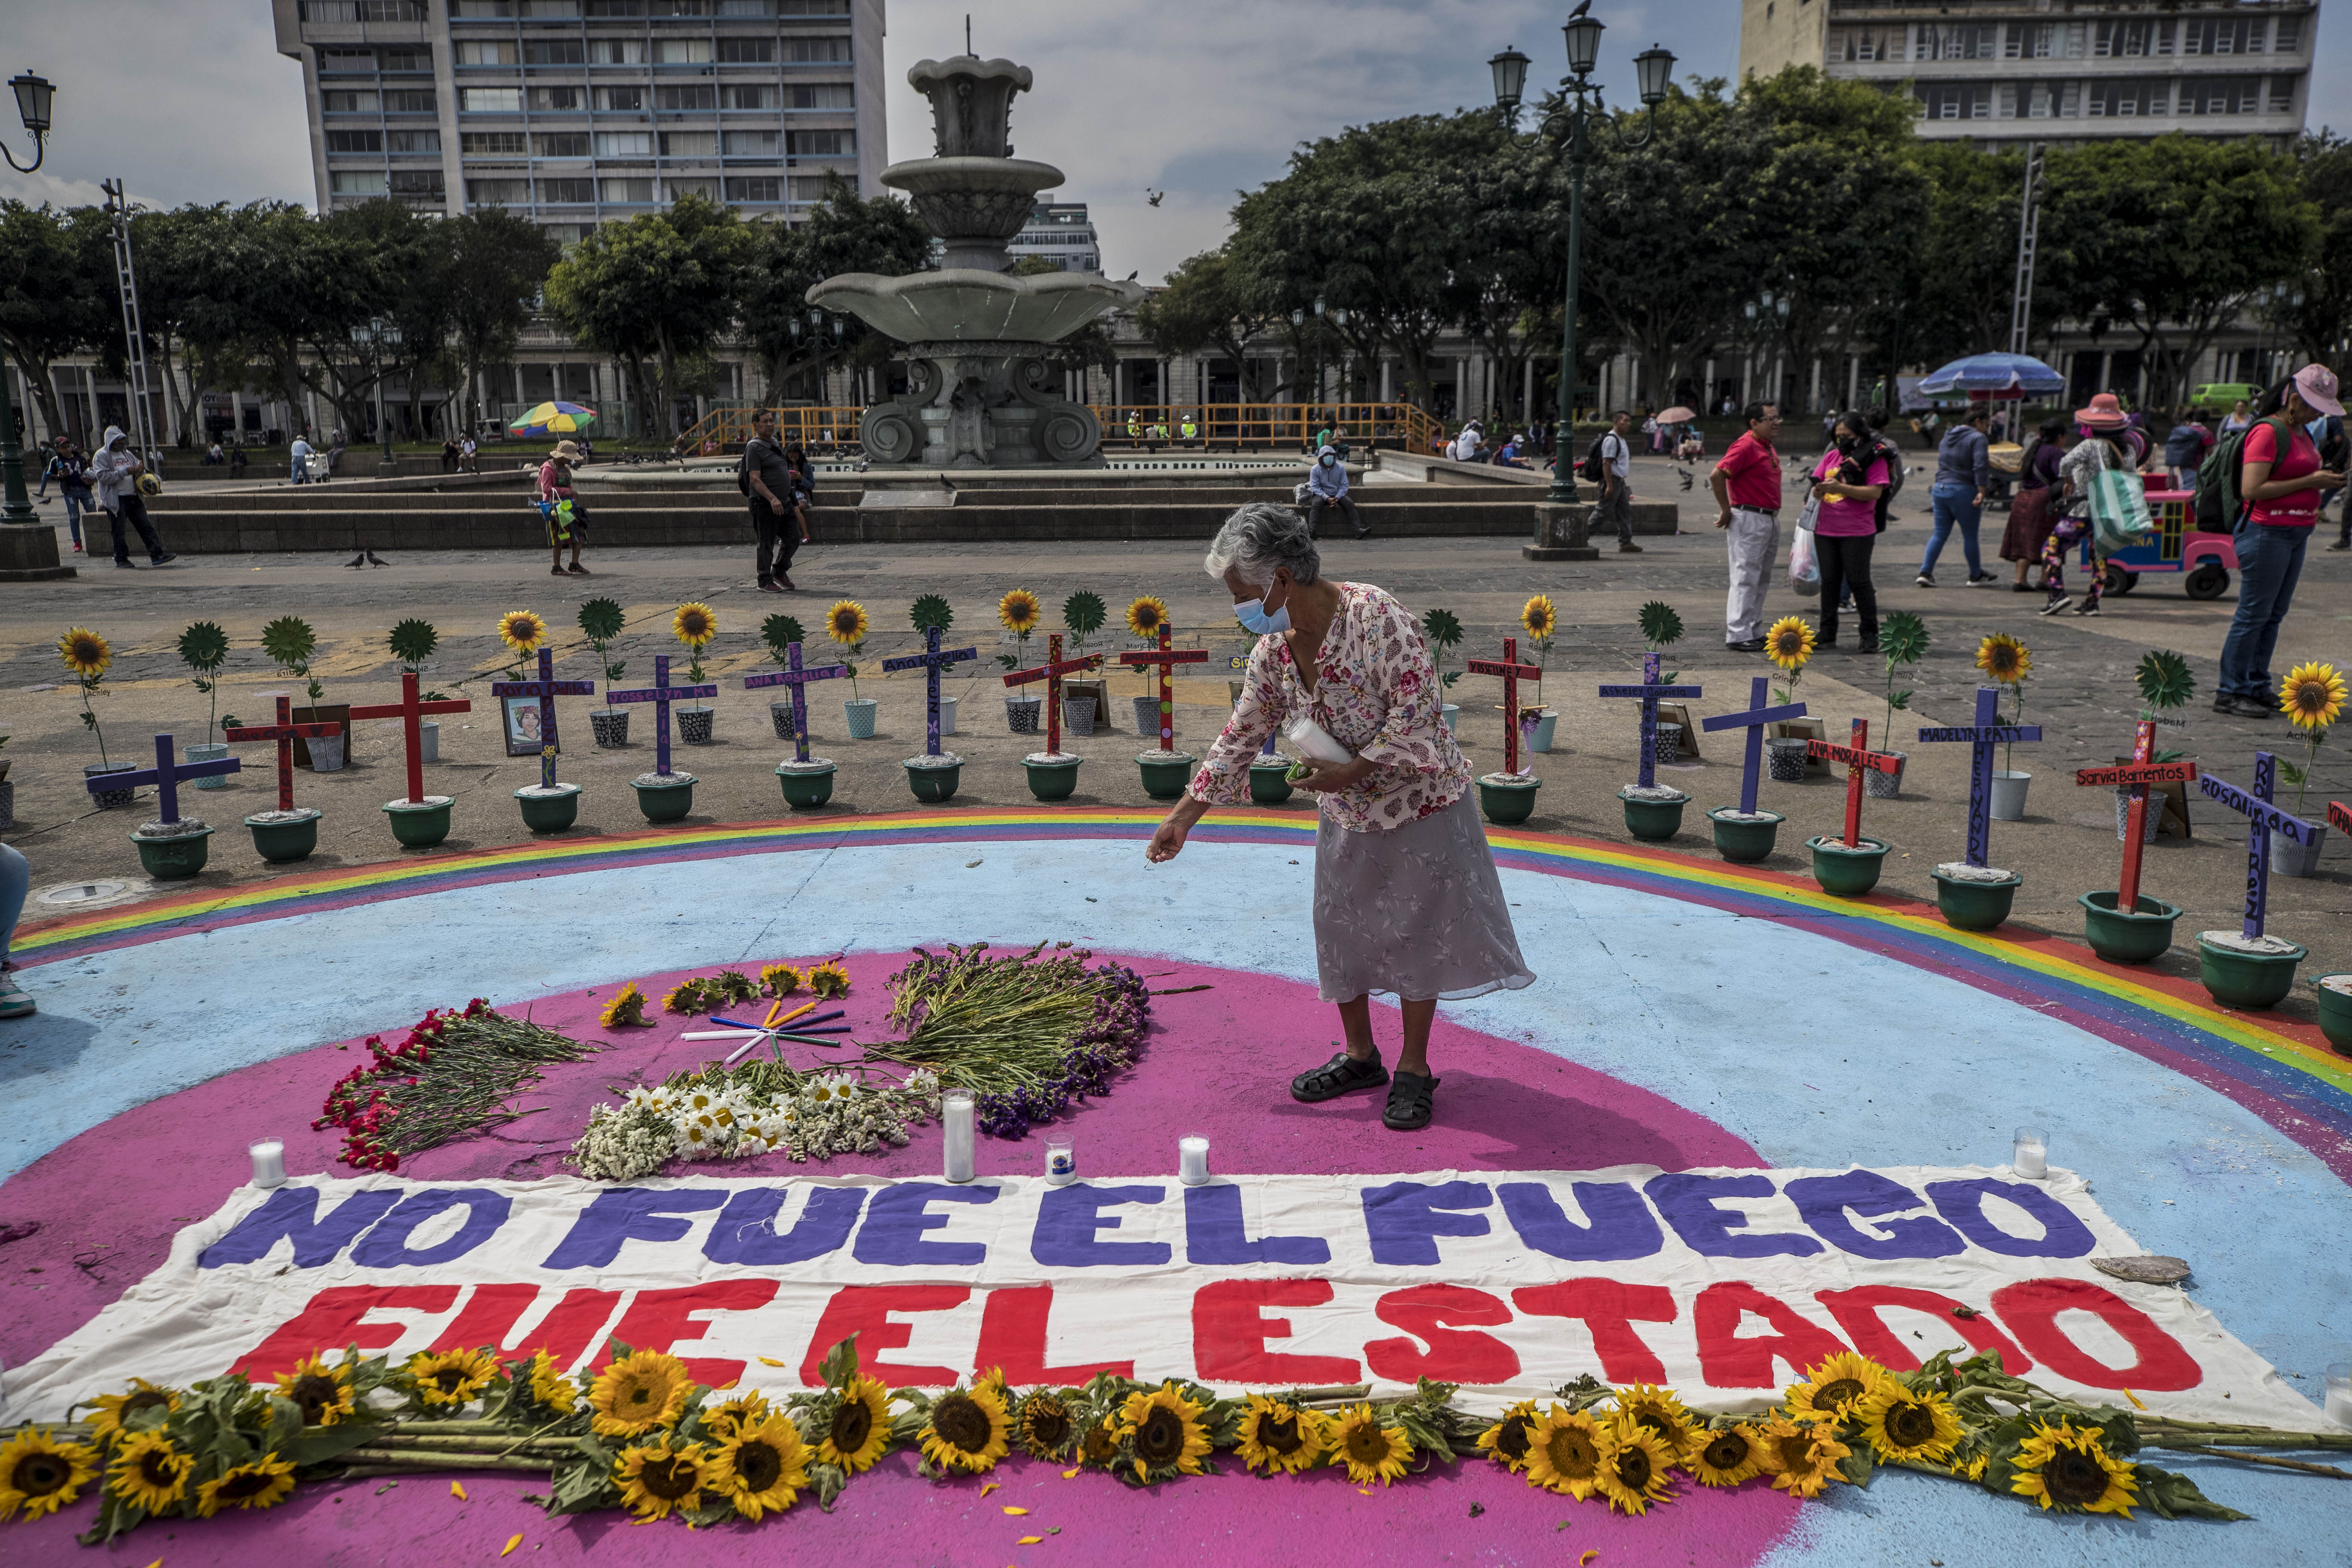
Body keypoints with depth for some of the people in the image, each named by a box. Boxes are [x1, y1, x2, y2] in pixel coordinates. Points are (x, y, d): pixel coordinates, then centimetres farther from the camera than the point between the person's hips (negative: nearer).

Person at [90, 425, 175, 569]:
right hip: (116, 500, -6)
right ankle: (121, 558, 9)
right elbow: (102, 476, -14)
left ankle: (157, 554, -3)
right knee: (119, 530, 1)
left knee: (146, 527, -1)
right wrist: (125, 472, -19)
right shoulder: (102, 456, -2)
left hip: (134, 497, 6)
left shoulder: (128, 454, 18)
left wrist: (141, 470, -2)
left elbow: (140, 471, 24)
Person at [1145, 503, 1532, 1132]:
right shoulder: (1273, 648, -4)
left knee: (1414, 931, 3)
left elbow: (1418, 710, -26)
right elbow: (1241, 736, 4)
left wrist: (1351, 771, -25)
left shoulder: (1376, 617, -25)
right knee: (1340, 928, 11)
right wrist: (1184, 815, 4)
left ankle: (1414, 1069, 17)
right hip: (1345, 815, 6)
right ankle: (1360, 1056, 29)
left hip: (1418, 801, -6)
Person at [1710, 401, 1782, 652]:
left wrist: (1774, 514, 20)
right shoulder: (1745, 446, -14)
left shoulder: (1770, 448, 16)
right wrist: (1726, 511, -17)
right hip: (1749, 519, -10)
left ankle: (1755, 632, 21)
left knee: (1761, 578, 13)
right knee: (1746, 579, -8)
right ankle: (1738, 636, -6)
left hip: (1770, 520, 10)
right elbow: (1717, 476, -23)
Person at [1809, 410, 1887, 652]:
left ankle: (1870, 636, 6)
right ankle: (1828, 635, 15)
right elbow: (1817, 488, 11)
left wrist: (1840, 488, -24)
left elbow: (1874, 492, -15)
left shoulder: (1875, 457, -4)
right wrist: (1819, 491, -14)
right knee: (1829, 582, 9)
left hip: (1857, 532, -5)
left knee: (1859, 582, -3)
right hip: (1825, 530, 5)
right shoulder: (1831, 456, 13)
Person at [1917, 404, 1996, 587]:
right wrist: (1981, 492, -19)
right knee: (1970, 536, 6)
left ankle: (1925, 572, -1)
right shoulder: (1977, 438, -10)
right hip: (1963, 491, -7)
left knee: (1940, 534, 11)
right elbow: (1981, 467, -19)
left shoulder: (1947, 437, 15)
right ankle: (1976, 575, 18)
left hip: (1940, 489, 7)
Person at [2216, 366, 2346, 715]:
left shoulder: (2301, 432, 15)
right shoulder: (2268, 431, -13)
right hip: (2266, 532, -9)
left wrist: (2325, 479, 8)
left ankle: (2258, 687, 18)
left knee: (2274, 614, 11)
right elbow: (2251, 488, -21)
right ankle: (2230, 693, 0)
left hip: (2296, 533, 9)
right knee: (2253, 615, -6)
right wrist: (2309, 482, -18)